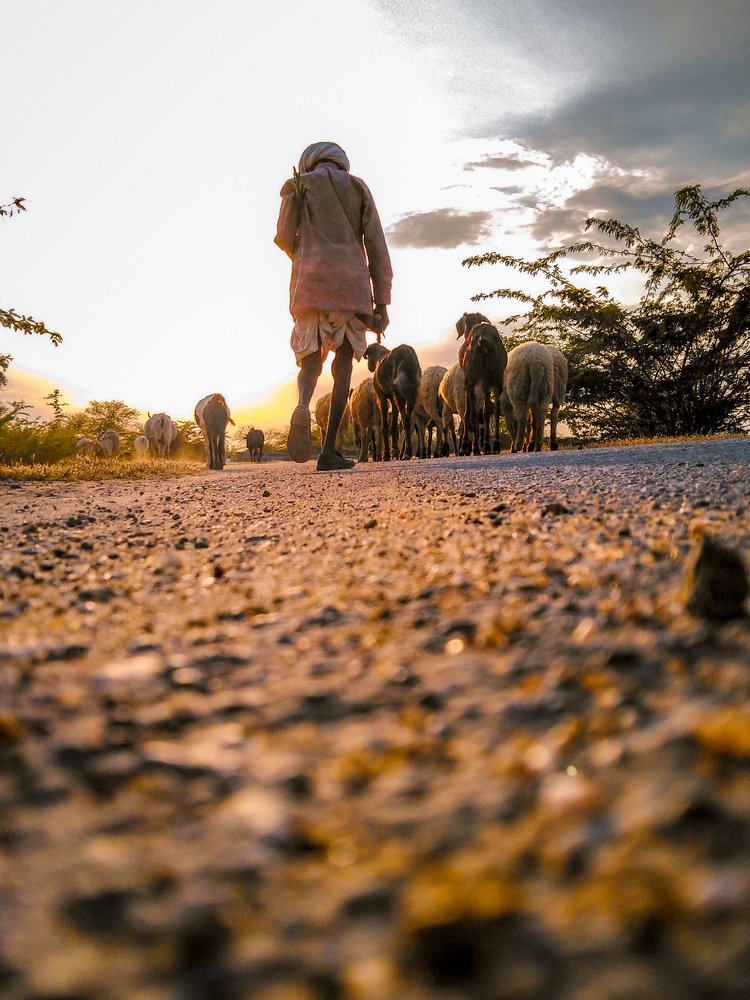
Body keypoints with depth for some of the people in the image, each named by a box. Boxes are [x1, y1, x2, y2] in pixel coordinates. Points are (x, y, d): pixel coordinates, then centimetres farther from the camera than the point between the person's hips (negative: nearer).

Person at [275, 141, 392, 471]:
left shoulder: (298, 185, 14)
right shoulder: (358, 187, 15)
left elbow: (284, 237, 5)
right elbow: (376, 245, 7)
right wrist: (381, 302, 6)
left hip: (310, 283, 0)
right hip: (351, 283, 0)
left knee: (310, 359, 8)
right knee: (343, 364, 3)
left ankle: (303, 406, -27)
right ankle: (328, 449, -5)